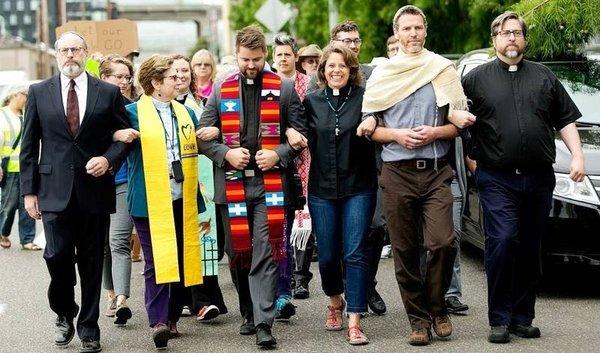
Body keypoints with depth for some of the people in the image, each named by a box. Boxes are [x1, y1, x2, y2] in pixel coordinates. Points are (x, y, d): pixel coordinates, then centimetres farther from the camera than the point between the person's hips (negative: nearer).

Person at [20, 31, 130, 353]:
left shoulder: (108, 93, 5)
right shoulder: (39, 93, 7)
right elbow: (29, 146, 7)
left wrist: (108, 159, -10)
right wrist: (29, 190, 2)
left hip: (95, 189, 0)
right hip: (55, 190, 0)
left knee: (91, 263, 5)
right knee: (57, 255, -9)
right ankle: (64, 314, 18)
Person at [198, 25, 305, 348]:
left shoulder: (284, 89, 5)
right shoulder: (221, 91, 8)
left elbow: (300, 134, 6)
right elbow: (203, 136, 8)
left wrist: (278, 154, -12)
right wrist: (226, 153, -10)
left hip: (270, 182, -2)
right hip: (232, 184, 3)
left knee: (265, 254, -9)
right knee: (238, 253, 11)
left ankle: (263, 323, -11)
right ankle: (249, 312, 27)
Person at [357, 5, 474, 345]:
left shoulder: (444, 70, 7)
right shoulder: (382, 74, 10)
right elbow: (369, 126, 10)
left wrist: (435, 132, -10)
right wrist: (398, 135, -7)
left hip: (437, 172, -1)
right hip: (398, 173, 1)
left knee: (443, 243, -13)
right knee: (405, 251, 3)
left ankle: (437, 307, 9)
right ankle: (418, 318, 12)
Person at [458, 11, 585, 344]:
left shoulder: (544, 77, 16)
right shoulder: (476, 78, 8)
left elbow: (566, 120, 16)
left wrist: (577, 156, 4)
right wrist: (470, 158, -5)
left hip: (538, 179, 3)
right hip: (497, 179, -3)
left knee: (530, 249, 6)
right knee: (502, 242, -14)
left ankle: (522, 318, 13)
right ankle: (499, 320, -8)